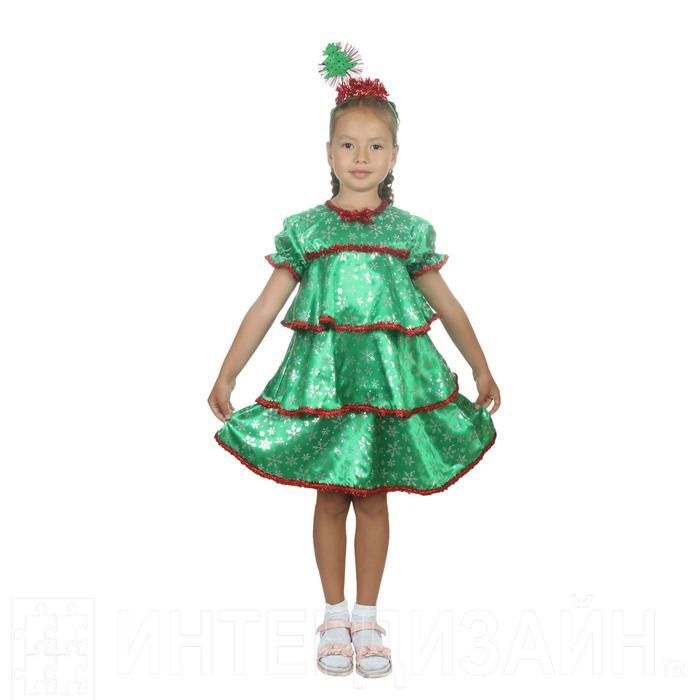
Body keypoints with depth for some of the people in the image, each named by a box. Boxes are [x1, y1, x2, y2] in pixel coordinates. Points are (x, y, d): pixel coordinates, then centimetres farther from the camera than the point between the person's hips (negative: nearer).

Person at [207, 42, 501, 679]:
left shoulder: (409, 231, 4)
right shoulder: (304, 230, 2)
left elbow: (447, 305, 11)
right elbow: (266, 307, 3)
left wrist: (482, 369, 11)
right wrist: (226, 376, 1)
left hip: (390, 379, 0)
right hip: (321, 378, 0)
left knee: (373, 500, 7)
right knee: (330, 497, 8)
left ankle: (367, 619, 22)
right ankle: (335, 616, 24)